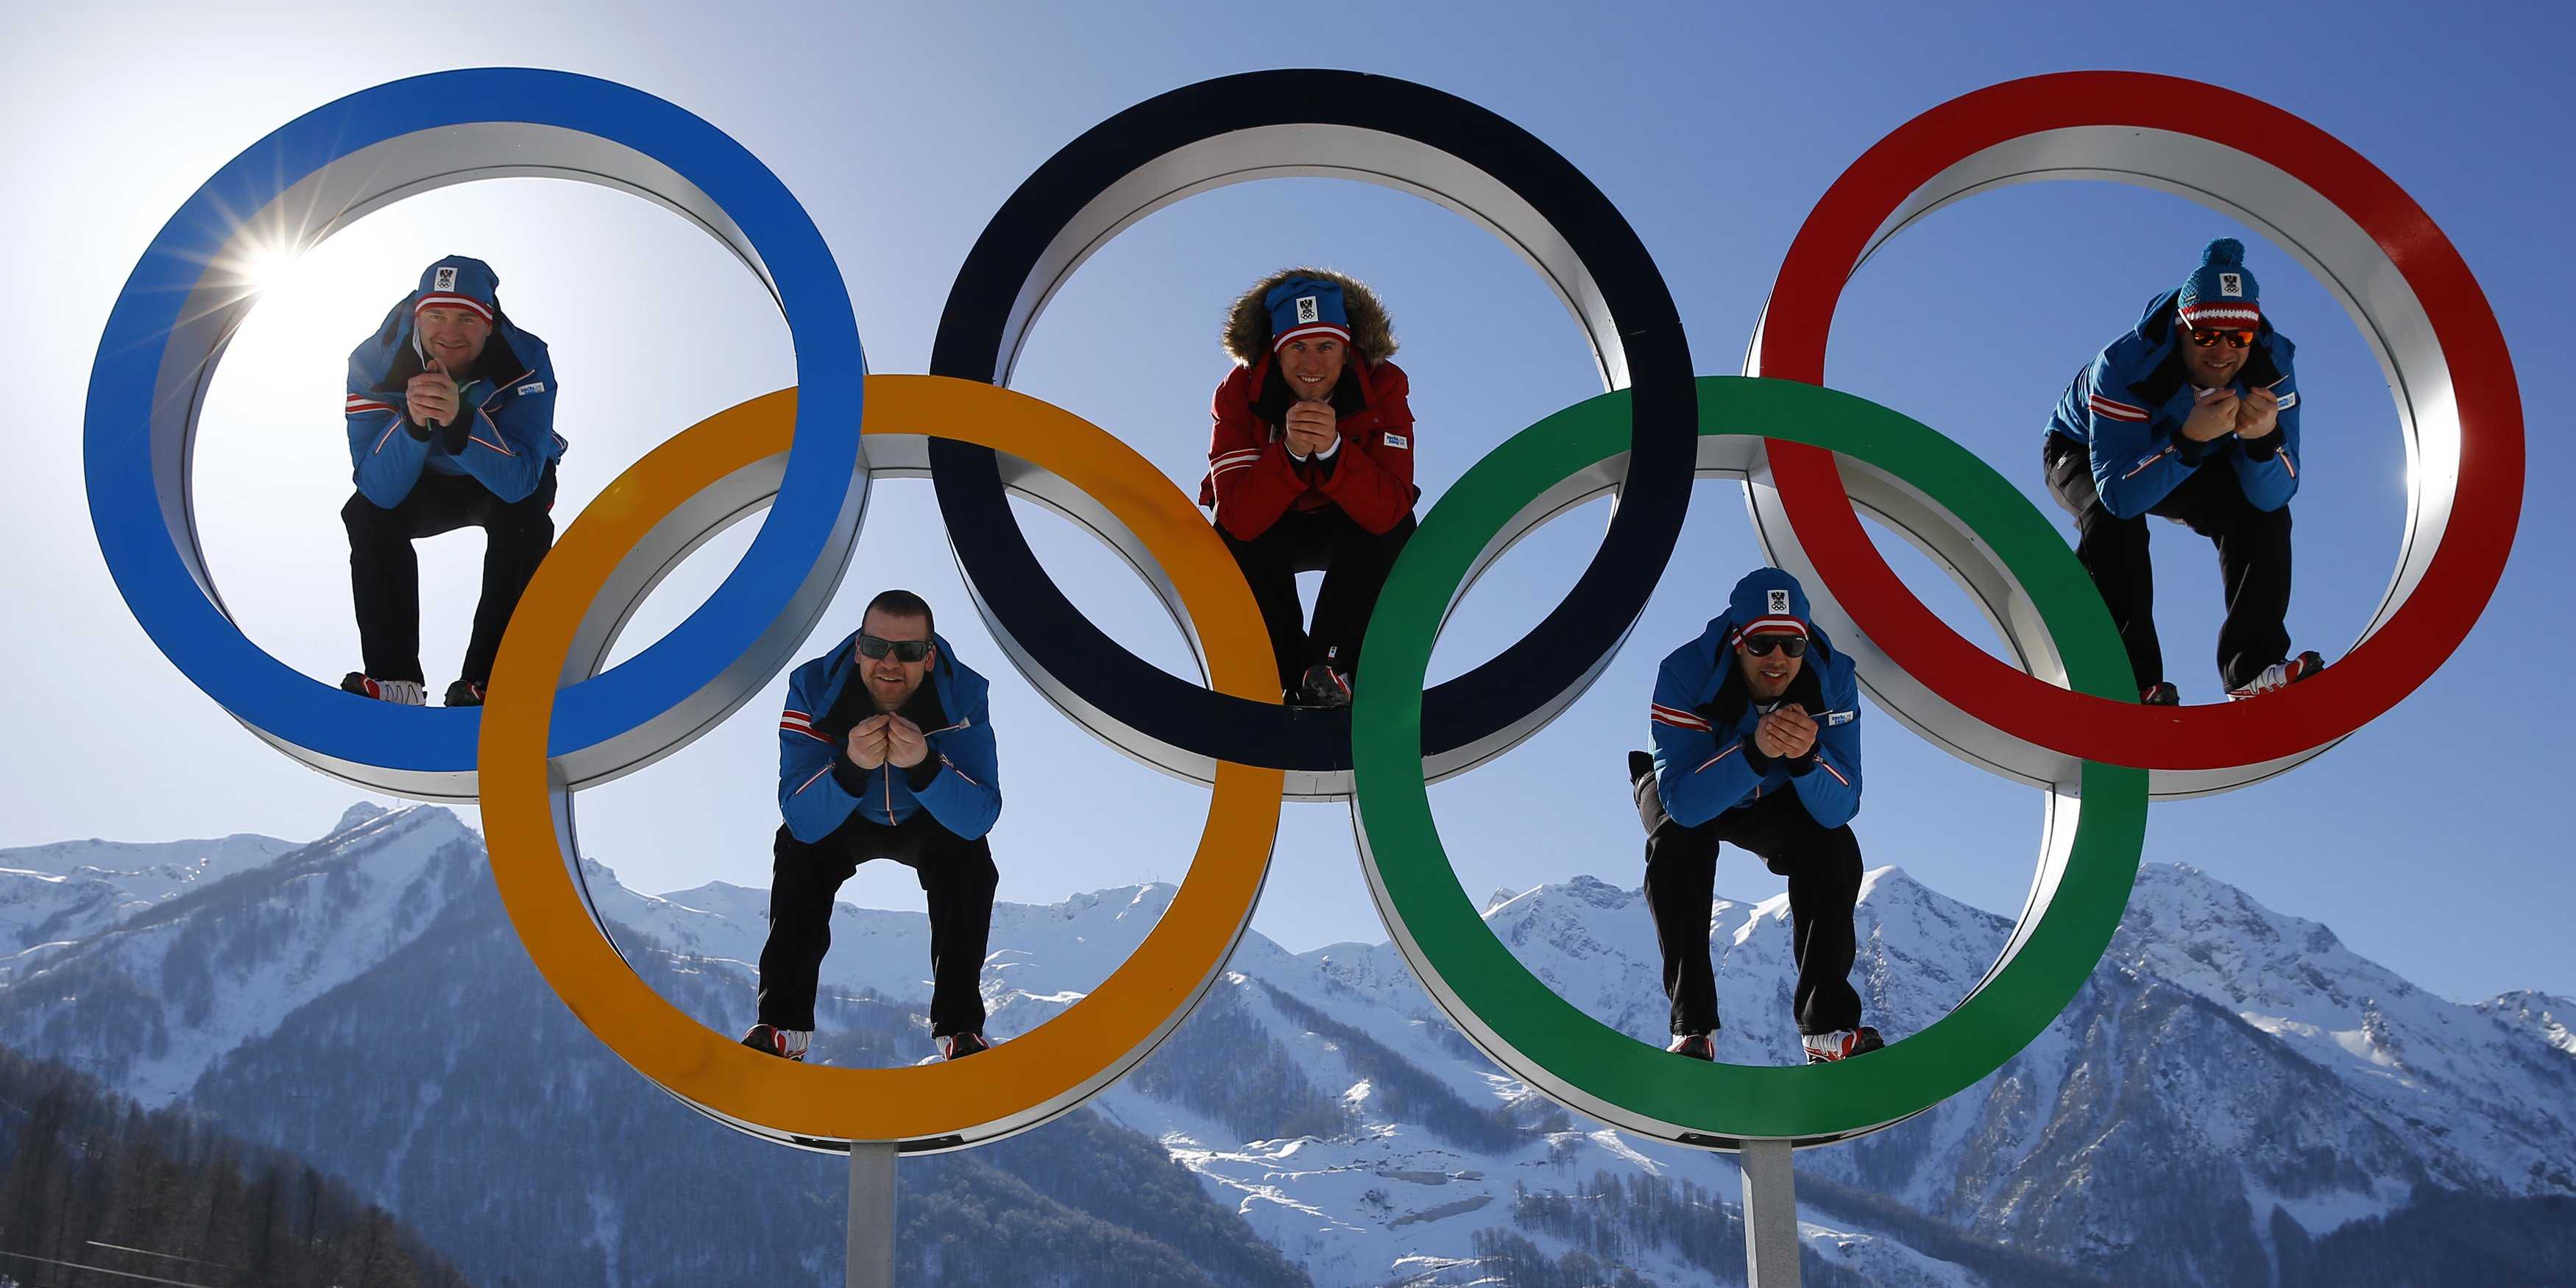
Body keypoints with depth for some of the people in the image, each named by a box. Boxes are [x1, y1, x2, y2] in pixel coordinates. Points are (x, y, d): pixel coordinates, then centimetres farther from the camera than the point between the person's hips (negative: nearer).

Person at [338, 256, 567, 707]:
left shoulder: (526, 360, -31)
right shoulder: (374, 362, -27)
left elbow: (519, 480, -41)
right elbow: (381, 490, -33)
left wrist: (460, 419, -55)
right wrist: (414, 421, -50)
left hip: (511, 479, -2)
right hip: (425, 485, 2)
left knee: (522, 517, -32)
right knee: (367, 514, -24)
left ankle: (485, 681, -26)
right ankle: (395, 678, -17)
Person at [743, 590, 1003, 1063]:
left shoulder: (964, 694, -30)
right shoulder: (813, 687, -29)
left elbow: (979, 818, -36)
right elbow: (803, 821, -33)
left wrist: (923, 764, -53)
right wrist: (852, 766, -52)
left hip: (931, 821, 0)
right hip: (840, 817, 1)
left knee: (969, 858, -29)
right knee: (797, 851, -27)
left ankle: (960, 1028, -18)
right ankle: (783, 1024, -18)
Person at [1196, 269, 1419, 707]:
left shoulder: (1382, 388, -24)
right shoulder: (1239, 392, -25)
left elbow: (1387, 511, -36)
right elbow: (1239, 516, -35)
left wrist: (1332, 448, -50)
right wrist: (1290, 452, -50)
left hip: (1350, 535, 0)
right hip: (1266, 536, 0)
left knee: (1396, 525, -30)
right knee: (1230, 532, -31)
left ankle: (1330, 663, -20)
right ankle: (1287, 673, -19)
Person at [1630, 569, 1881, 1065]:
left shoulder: (1832, 678, -28)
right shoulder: (1685, 672, -36)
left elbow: (1838, 809, -31)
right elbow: (1683, 802, -43)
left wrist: (1805, 757, -51)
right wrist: (1755, 751, -57)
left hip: (1773, 800, 2)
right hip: (1688, 789, -2)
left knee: (1835, 848, -24)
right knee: (1680, 839, -33)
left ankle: (1828, 1029, -15)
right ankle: (1692, 1029, -26)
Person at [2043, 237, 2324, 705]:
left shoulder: (2270, 365, -26)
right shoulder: (2124, 365, -39)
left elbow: (2272, 496, -28)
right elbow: (2120, 494, -44)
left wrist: (2264, 437, -48)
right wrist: (2190, 438, -56)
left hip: (2190, 462, 4)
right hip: (2083, 456, -4)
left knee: (2264, 512, -18)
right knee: (2114, 518, -35)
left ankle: (2253, 668, -12)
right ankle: (2129, 681, -29)